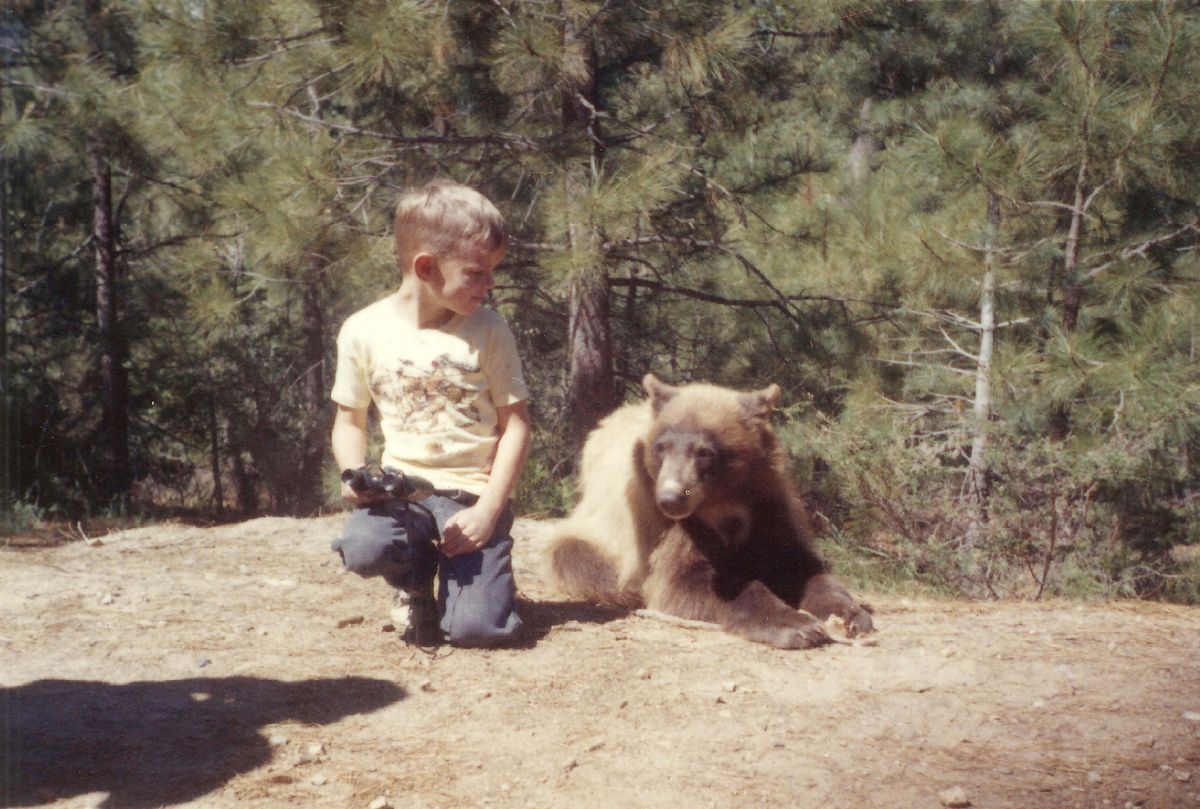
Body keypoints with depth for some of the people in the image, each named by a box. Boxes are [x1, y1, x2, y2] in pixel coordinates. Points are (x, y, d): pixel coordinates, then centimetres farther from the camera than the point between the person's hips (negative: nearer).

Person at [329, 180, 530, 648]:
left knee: (477, 628, -19)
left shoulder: (488, 331, -3)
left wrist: (488, 511, -12)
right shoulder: (364, 331, -2)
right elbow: (350, 420, 9)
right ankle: (416, 580, 4)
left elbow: (516, 424, -2)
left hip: (474, 493, -1)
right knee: (364, 548, -34)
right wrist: (355, 476, -13)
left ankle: (467, 576, 19)